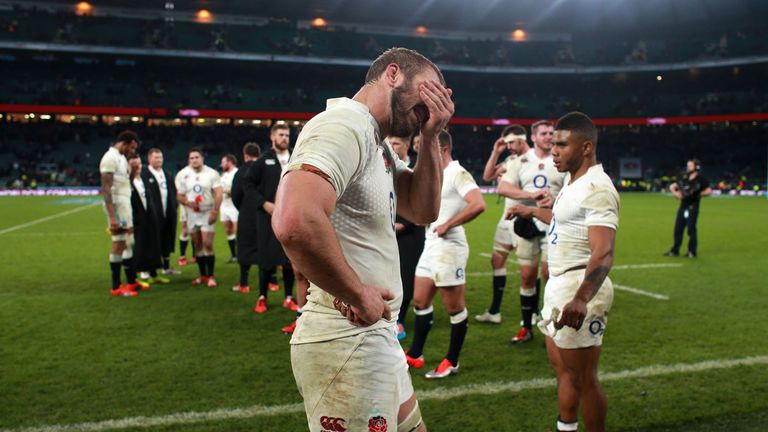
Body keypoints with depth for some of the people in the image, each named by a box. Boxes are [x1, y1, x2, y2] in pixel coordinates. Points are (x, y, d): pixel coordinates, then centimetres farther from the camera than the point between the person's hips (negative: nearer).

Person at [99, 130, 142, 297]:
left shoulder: (121, 157, 14)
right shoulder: (110, 158, -15)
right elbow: (106, 189, -20)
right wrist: (112, 217, -24)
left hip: (125, 204, 9)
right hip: (117, 205, -9)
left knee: (129, 243, 13)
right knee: (119, 244, -4)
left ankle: (131, 281, 22)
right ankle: (116, 287, 5)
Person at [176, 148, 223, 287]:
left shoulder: (212, 173, -6)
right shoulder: (182, 175, 0)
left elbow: (218, 194, -8)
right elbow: (179, 196, 4)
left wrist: (215, 212, -16)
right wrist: (188, 202, -17)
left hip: (208, 213, -3)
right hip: (192, 214, 3)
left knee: (207, 244, -9)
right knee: (197, 245, 9)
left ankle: (210, 276, -3)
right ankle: (203, 275, 19)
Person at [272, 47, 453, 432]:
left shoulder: (379, 146, 13)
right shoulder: (345, 124, -19)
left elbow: (423, 211, 15)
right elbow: (296, 222, -35)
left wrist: (430, 138, 3)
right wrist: (358, 294, -22)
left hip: (375, 335, 10)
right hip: (346, 340, -10)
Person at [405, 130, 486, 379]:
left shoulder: (458, 174, -14)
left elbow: (478, 205, -27)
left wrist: (448, 225, -21)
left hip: (449, 247, -10)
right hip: (431, 245, 10)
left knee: (454, 307, 2)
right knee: (420, 301, 14)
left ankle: (452, 362, 14)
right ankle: (415, 355, 25)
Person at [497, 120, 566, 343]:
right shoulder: (521, 161, 6)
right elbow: (502, 188, -6)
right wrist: (532, 195, -17)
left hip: (554, 226, -1)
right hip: (527, 225, 2)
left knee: (550, 274, -5)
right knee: (527, 276, 6)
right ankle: (527, 328, 18)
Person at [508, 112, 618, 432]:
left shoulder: (596, 189, -21)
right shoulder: (573, 181, 11)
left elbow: (603, 254, -32)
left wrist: (581, 299, -45)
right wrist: (532, 211, 46)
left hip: (579, 289, -11)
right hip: (560, 285, 11)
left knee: (582, 378, -1)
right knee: (561, 365, 21)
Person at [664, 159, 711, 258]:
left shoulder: (700, 179, -5)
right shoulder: (684, 177, 12)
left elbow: (709, 191, -9)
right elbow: (672, 186, 18)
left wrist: (697, 195, -10)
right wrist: (675, 192, -1)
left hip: (692, 207, -6)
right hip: (682, 206, 6)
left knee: (691, 229, -5)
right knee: (678, 228, 8)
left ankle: (692, 252, 5)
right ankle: (675, 250, 17)